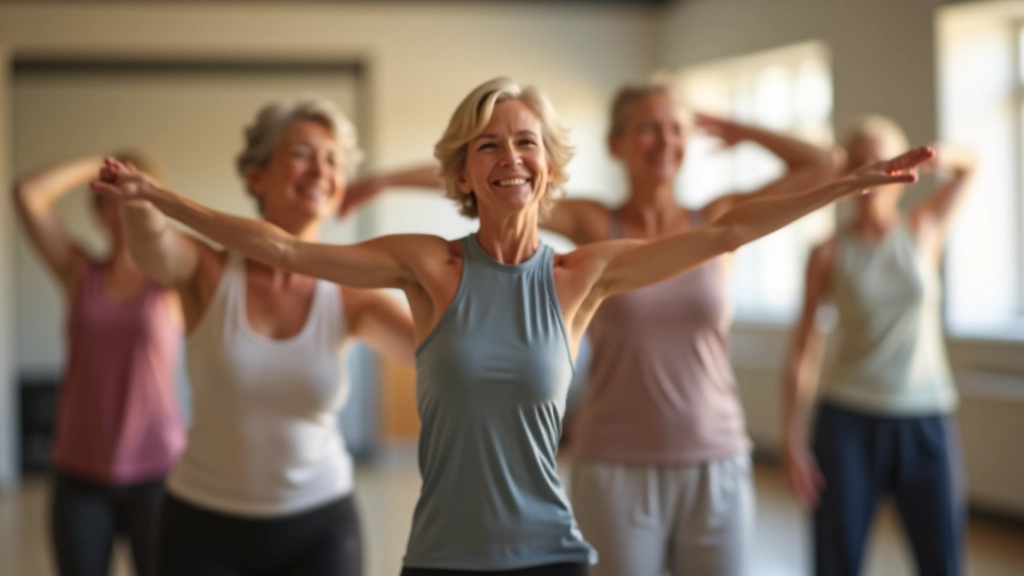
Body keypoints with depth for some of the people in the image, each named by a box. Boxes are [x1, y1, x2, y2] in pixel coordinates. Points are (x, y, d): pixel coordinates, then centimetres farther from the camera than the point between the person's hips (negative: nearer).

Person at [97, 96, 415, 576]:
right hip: (204, 526, -1)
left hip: (319, 526, 1)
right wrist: (137, 202, -53)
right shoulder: (209, 271, -9)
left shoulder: (350, 298, -5)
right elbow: (152, 242, -31)